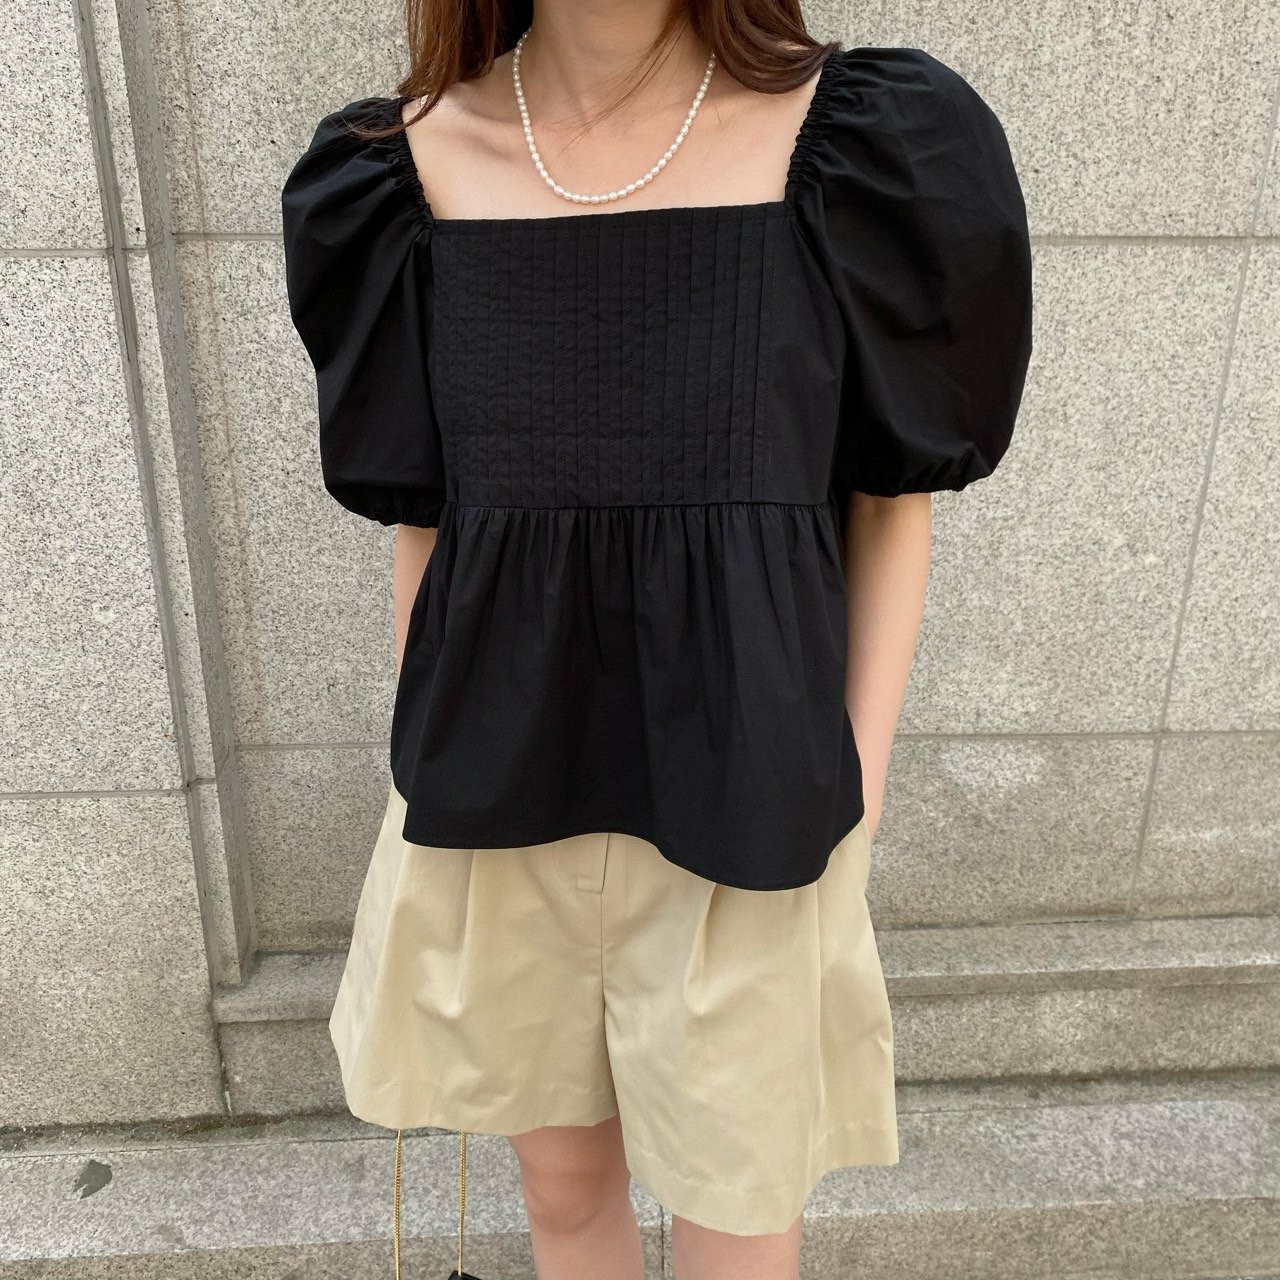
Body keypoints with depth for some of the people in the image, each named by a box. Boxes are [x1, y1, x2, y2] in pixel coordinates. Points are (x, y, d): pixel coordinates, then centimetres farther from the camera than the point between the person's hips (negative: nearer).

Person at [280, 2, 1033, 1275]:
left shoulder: (862, 142, -10)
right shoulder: (411, 165, -3)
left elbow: (893, 501, -1)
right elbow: (417, 523, 4)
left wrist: (850, 804, -4)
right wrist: (426, 785, 8)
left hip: (742, 829, -1)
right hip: (499, 821, 2)